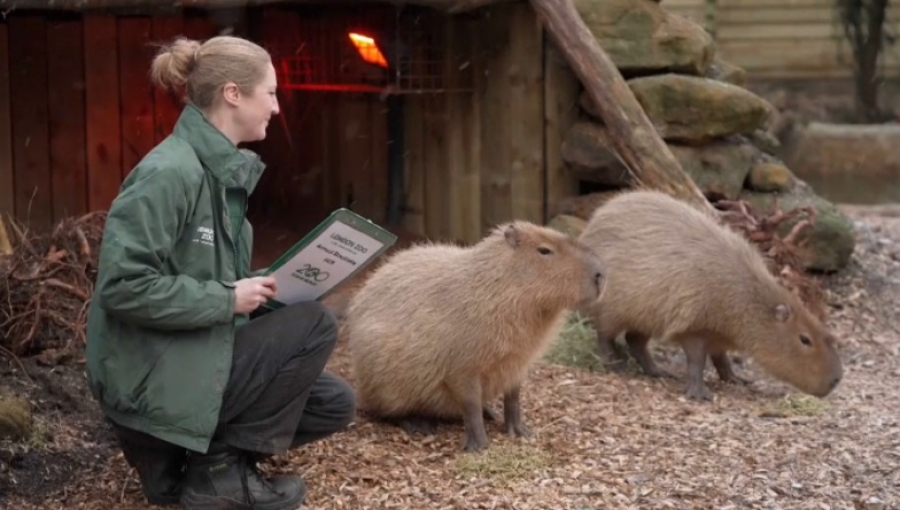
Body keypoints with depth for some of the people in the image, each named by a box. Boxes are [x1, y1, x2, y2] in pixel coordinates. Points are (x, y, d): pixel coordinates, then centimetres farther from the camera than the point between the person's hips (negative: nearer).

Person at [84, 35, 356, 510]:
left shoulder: (223, 168, 8)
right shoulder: (170, 172, -21)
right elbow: (122, 286, -27)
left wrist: (265, 284, 0)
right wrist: (228, 298, -21)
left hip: (197, 355, 9)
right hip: (150, 377, -9)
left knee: (334, 404, 7)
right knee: (314, 325, -12)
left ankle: (184, 457, 12)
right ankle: (220, 469, -4)